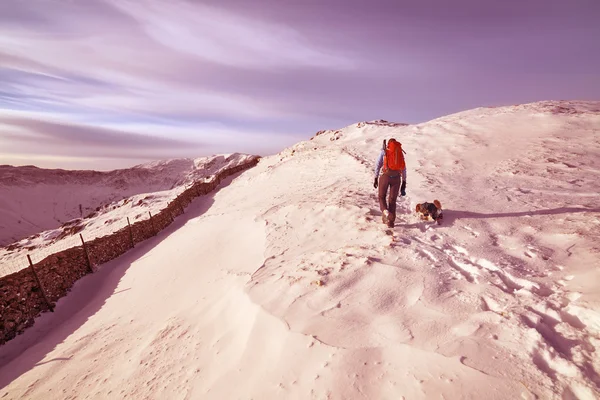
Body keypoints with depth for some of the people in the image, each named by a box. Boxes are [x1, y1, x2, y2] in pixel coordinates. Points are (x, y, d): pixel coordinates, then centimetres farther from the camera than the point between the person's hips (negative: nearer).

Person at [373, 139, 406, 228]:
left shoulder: (384, 151, 11)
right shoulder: (400, 152, 16)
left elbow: (378, 164, 3)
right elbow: (404, 169, 14)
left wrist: (376, 178, 4)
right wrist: (404, 182, 17)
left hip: (385, 176, -2)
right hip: (396, 178, 2)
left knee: (382, 197, 11)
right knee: (392, 200, 11)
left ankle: (385, 211, -18)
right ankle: (391, 221, 9)